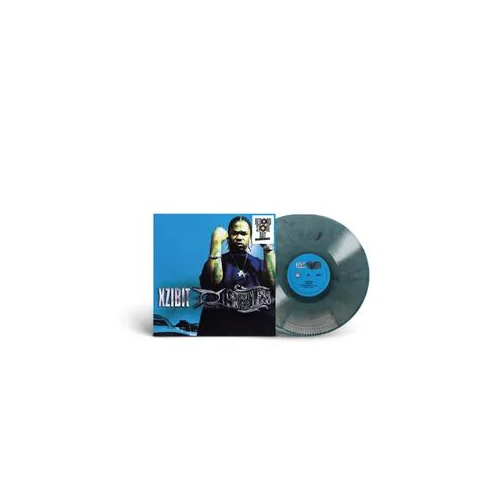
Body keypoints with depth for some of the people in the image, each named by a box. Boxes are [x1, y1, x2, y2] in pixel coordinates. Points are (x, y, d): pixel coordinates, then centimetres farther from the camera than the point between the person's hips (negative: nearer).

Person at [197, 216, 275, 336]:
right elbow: (213, 281, -12)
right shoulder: (216, 260, 10)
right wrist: (216, 242, -12)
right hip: (223, 328, -2)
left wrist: (268, 248, -5)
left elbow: (273, 283, -4)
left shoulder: (260, 264, 16)